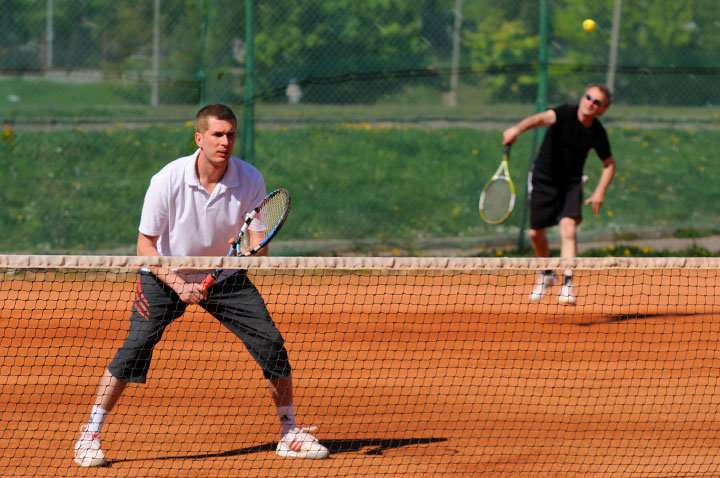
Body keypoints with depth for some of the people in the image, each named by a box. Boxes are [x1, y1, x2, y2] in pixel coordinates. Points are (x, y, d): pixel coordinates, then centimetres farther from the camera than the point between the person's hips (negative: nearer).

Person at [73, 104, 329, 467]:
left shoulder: (250, 181, -16)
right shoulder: (168, 181, -22)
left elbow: (258, 248, -13)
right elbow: (145, 245, -15)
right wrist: (177, 283, -27)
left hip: (226, 278, 2)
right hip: (166, 276, -2)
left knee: (271, 342, -10)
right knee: (136, 345, -19)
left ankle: (289, 433, 7)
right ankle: (90, 434, -7)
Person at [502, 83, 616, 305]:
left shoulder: (597, 133, -10)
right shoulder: (566, 114, -20)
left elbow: (609, 164, 6)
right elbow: (542, 118, -42)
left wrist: (600, 191, -9)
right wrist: (518, 129, -62)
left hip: (571, 184, 0)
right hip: (543, 179, 0)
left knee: (568, 229, -21)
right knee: (536, 233, 8)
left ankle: (568, 284, -25)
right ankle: (547, 274, 35)